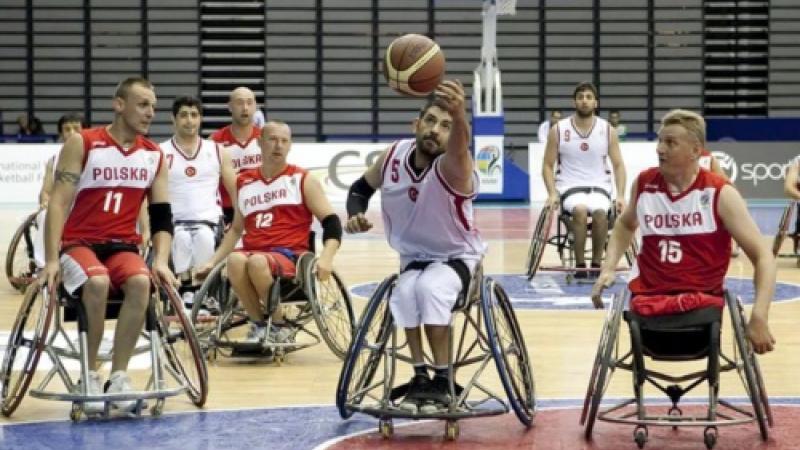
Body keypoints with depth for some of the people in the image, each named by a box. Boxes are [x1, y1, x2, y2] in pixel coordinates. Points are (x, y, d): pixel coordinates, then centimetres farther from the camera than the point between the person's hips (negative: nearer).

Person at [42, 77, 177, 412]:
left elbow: (162, 215, 7)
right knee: (97, 282, -36)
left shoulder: (154, 155, 7)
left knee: (141, 282, -31)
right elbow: (58, 203, -11)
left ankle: (119, 376, -22)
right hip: (78, 243, -3)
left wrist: (161, 261, -9)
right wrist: (52, 259, -19)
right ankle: (90, 376, -19)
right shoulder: (82, 144, -6)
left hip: (123, 246, 3)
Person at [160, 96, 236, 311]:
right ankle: (186, 293, -26)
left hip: (207, 219, 1)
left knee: (204, 236, -35)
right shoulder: (160, 153, 6)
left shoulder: (217, 151, 14)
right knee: (181, 237, -36)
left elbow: (236, 192, 14)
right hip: (174, 220, -1)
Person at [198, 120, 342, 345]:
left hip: (290, 257, -3)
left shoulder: (302, 180, 8)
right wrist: (213, 262, 18)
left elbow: (331, 222, 2)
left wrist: (326, 257, -15)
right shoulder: (244, 182, 18)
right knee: (235, 260, -34)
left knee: (257, 262, -37)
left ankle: (279, 326, -13)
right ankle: (258, 324, -14)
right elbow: (236, 229, 28)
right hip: (253, 253, 3)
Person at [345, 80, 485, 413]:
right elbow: (361, 188, 8)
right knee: (405, 293, -30)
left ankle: (442, 382, -21)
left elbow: (459, 150, -55)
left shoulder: (452, 168, -28)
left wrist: (459, 115, -79)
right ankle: (420, 377, -15)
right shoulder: (394, 156, -12)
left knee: (430, 287, -34)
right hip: (413, 256, 4)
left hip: (457, 256, -4)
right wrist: (355, 214, -16)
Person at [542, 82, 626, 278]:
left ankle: (597, 262, -14)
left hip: (599, 186, 1)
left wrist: (620, 195, -6)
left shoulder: (608, 130, 5)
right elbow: (548, 165, 5)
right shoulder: (558, 130, 2)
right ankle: (580, 264, -22)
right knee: (580, 210, -35)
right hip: (570, 187, -1)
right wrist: (552, 193, -10)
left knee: (600, 212, -34)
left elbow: (618, 165, 8)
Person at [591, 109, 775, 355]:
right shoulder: (644, 183, 4)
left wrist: (759, 317, -19)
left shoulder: (720, 194, -8)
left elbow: (763, 256, -8)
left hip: (702, 297, -2)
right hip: (649, 295, 2)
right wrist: (608, 268, 11)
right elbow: (626, 225, 28)